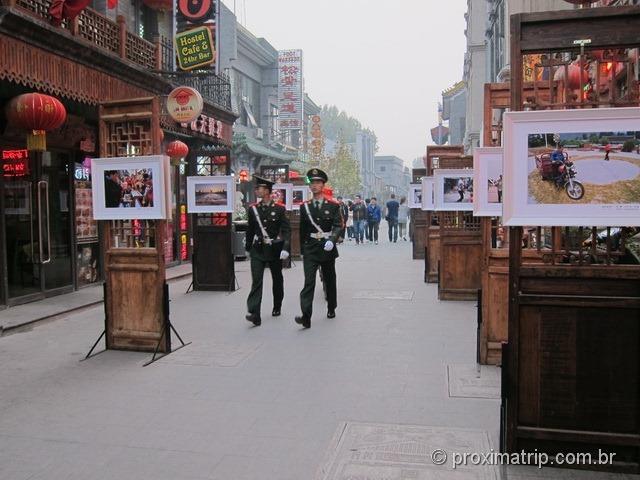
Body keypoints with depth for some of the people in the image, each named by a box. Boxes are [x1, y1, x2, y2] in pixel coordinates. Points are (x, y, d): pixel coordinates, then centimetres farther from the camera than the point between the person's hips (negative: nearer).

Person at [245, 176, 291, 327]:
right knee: (256, 281, -10)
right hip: (258, 249, 1)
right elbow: (250, 230, 14)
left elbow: (286, 230, -10)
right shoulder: (253, 208, 4)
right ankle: (254, 314, -15)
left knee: (277, 280, 13)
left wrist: (285, 248, -20)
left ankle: (277, 307, 34)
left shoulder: (279, 208, -6)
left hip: (275, 249, -1)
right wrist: (248, 247, 19)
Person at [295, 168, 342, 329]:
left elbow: (338, 225, -8)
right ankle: (306, 316, -17)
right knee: (309, 282, -11)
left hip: (327, 248, 0)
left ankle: (331, 309, 33)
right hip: (310, 249, 0)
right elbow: (302, 230, 11)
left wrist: (331, 240, -25)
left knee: (330, 280, 14)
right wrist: (302, 250, 13)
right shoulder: (305, 206, 5)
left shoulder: (333, 205, 0)